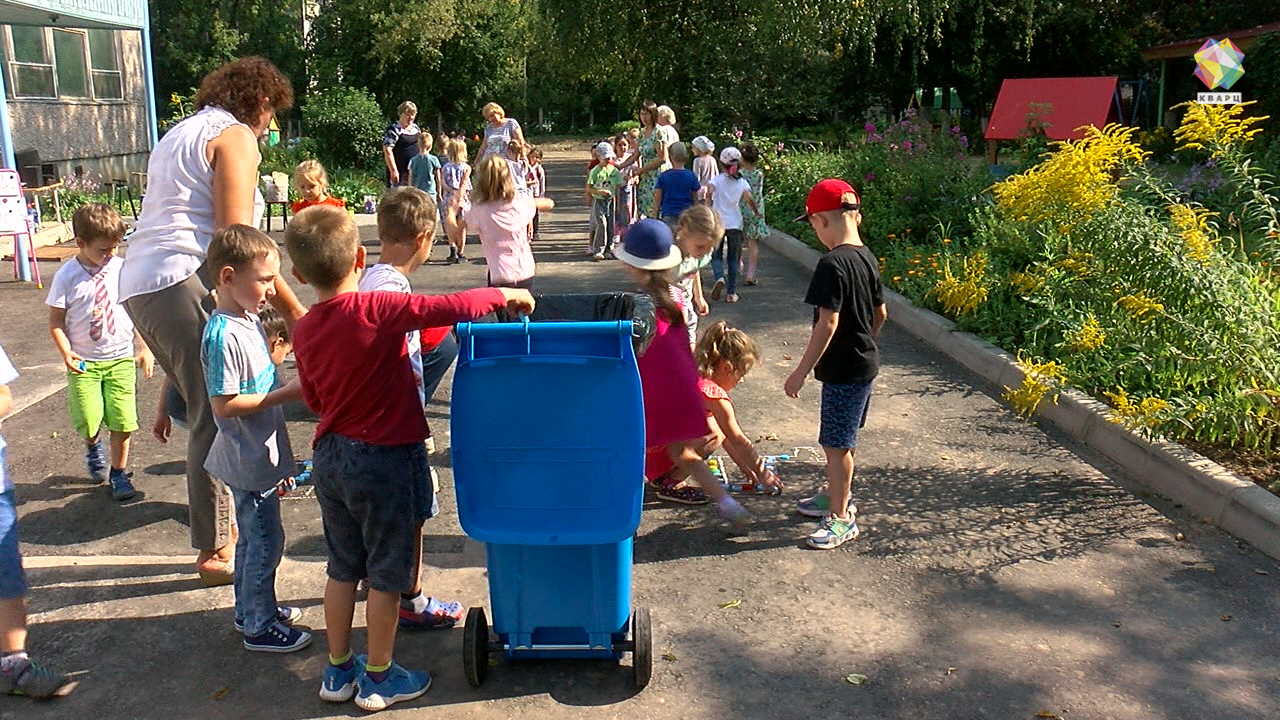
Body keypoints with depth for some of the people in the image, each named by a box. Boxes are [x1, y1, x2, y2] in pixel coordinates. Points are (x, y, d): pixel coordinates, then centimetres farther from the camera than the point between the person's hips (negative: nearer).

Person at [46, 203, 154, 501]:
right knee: (88, 420, -5)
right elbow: (56, 320, 0)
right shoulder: (67, 276, -6)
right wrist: (66, 353, -12)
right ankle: (93, 448, 32)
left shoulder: (123, 269, -1)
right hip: (84, 362, -1)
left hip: (121, 357, 1)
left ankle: (119, 472, 18)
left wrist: (145, 349, 3)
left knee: (122, 421, -3)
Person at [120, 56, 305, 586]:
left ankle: (220, 527, 24)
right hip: (185, 283, -10)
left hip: (139, 285, 10)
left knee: (207, 412, 17)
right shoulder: (235, 136, -2)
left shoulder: (180, 134, 27)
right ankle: (215, 550, 3)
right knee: (217, 419, -4)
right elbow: (235, 237, -14)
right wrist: (292, 309, -11)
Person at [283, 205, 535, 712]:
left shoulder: (304, 332, -1)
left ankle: (338, 670, 31)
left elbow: (314, 400, 11)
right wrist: (504, 295, -8)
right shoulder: (374, 309, -21)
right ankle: (378, 679, 21)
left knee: (342, 567, 19)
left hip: (330, 457, 6)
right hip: (384, 460, -6)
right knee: (387, 573, 9)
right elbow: (452, 308, -24)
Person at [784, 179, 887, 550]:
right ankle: (836, 496, 37)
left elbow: (828, 323, -25)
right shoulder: (867, 257, 6)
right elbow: (880, 313, 14)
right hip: (864, 362, 9)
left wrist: (801, 371, -20)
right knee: (842, 440, 22)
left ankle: (841, 518, 9)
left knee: (836, 443, 1)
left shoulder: (833, 263, -22)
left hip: (843, 370, -9)